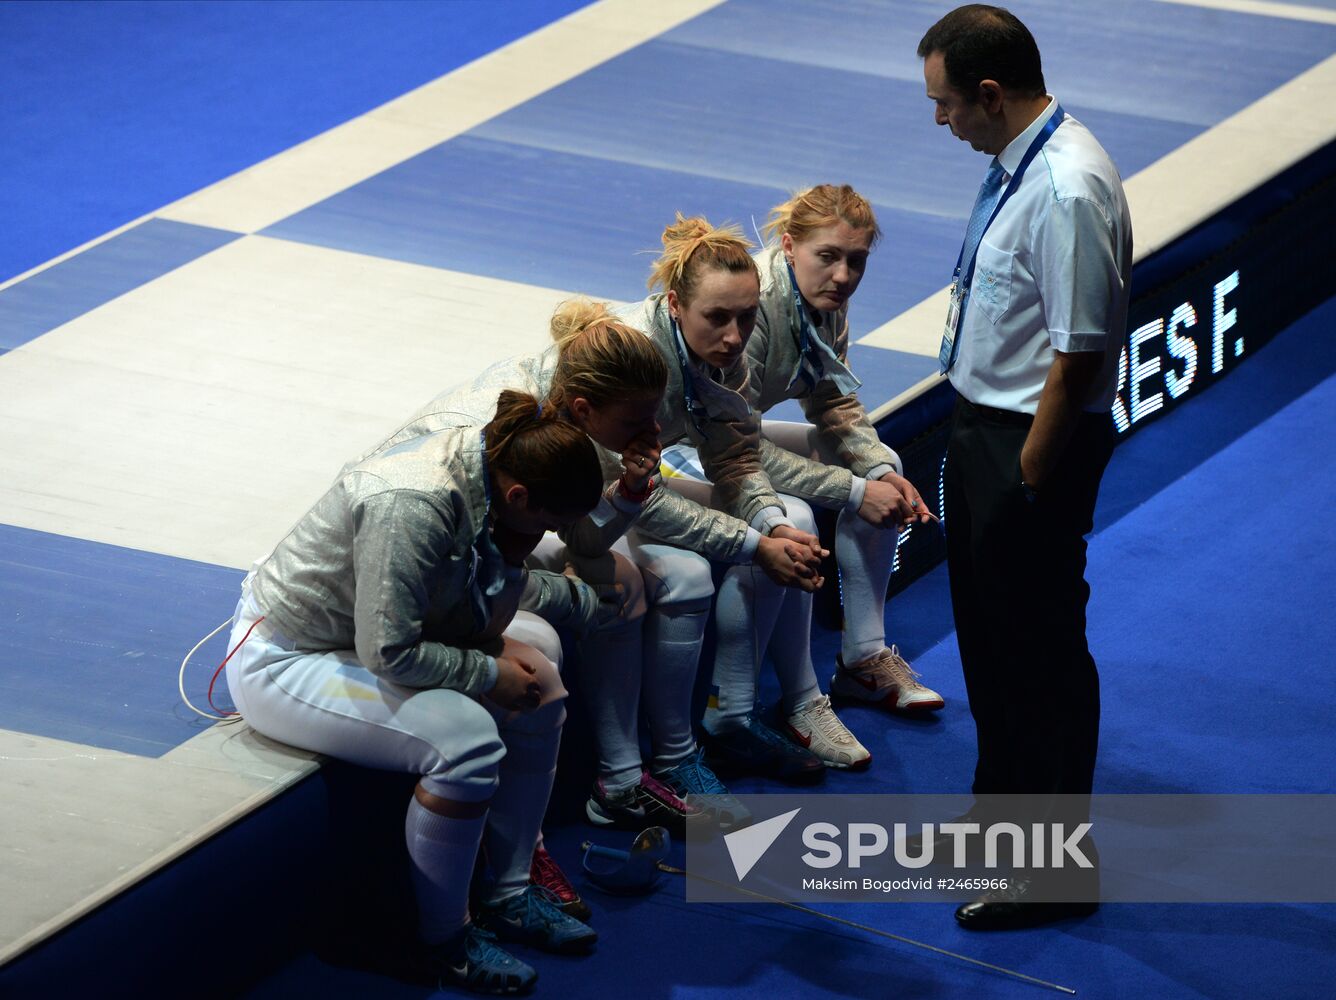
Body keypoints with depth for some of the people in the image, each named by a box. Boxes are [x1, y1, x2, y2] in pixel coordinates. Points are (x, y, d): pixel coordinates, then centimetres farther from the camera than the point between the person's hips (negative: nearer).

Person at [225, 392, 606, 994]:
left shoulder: (482, 459, -6)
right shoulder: (412, 507, -34)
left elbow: (489, 608, 7)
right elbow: (388, 653, -31)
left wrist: (589, 600, -1)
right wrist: (488, 674, -20)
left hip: (369, 632, 10)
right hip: (282, 664, -10)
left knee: (537, 676, 3)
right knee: (463, 736, -28)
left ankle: (510, 895, 14)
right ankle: (441, 940, -8)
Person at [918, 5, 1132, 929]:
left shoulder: (1067, 192, -27)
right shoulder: (1018, 165, 2)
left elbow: (1077, 360, -26)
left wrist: (1028, 483, -20)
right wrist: (978, 441, 15)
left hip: (1037, 442, -10)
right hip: (981, 422, 10)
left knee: (1040, 646, 2)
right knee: (986, 631, 24)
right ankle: (1000, 810, 43)